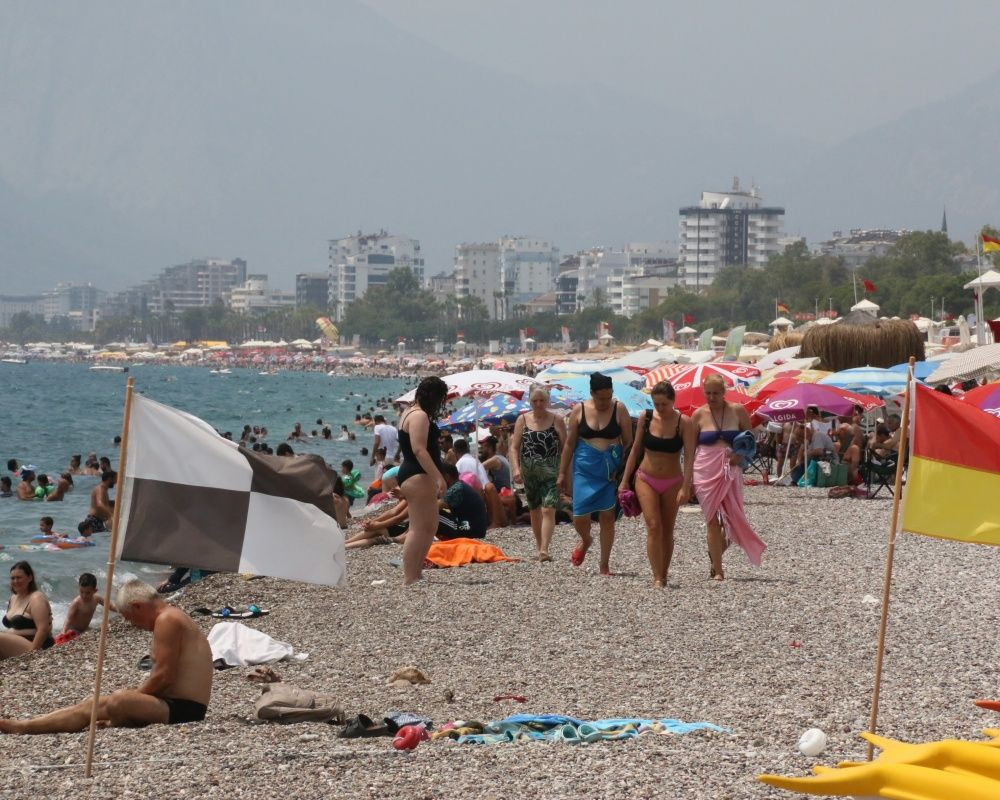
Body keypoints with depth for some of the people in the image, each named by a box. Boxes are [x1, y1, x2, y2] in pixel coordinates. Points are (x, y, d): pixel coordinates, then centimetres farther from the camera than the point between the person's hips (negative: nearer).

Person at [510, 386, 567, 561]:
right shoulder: (523, 420, 6)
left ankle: (544, 549, -23)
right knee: (534, 511, 12)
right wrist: (516, 469, -11)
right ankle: (540, 548, 25)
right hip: (530, 473, 3)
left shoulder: (556, 421, 1)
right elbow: (514, 447, 3)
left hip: (551, 472, -3)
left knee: (548, 510, -16)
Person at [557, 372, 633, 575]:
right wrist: (562, 473, 8)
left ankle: (605, 565, 10)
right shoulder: (579, 410, 2)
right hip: (585, 468, 1)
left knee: (607, 516, 0)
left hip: (611, 470, -1)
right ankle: (585, 541, 30)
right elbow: (569, 444, 8)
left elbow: (628, 442, 1)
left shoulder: (619, 409, -1)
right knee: (579, 516, -5)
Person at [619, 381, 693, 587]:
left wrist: (686, 487, -24)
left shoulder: (683, 422, -10)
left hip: (672, 482, 0)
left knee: (667, 531, 6)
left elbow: (689, 457, -14)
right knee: (653, 526, -13)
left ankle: (663, 575, 18)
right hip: (646, 479, 0)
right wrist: (624, 481, 5)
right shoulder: (646, 418, -3)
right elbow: (636, 450, 6)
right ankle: (657, 578, -17)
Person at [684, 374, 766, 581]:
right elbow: (689, 452, 4)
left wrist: (741, 455, -9)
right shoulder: (699, 415, 3)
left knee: (732, 518, -2)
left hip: (730, 471, 1)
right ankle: (718, 571, 1)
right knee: (713, 520, -3)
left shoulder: (737, 411, 4)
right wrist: (686, 485, 1)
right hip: (705, 472, -1)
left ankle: (715, 554, 26)